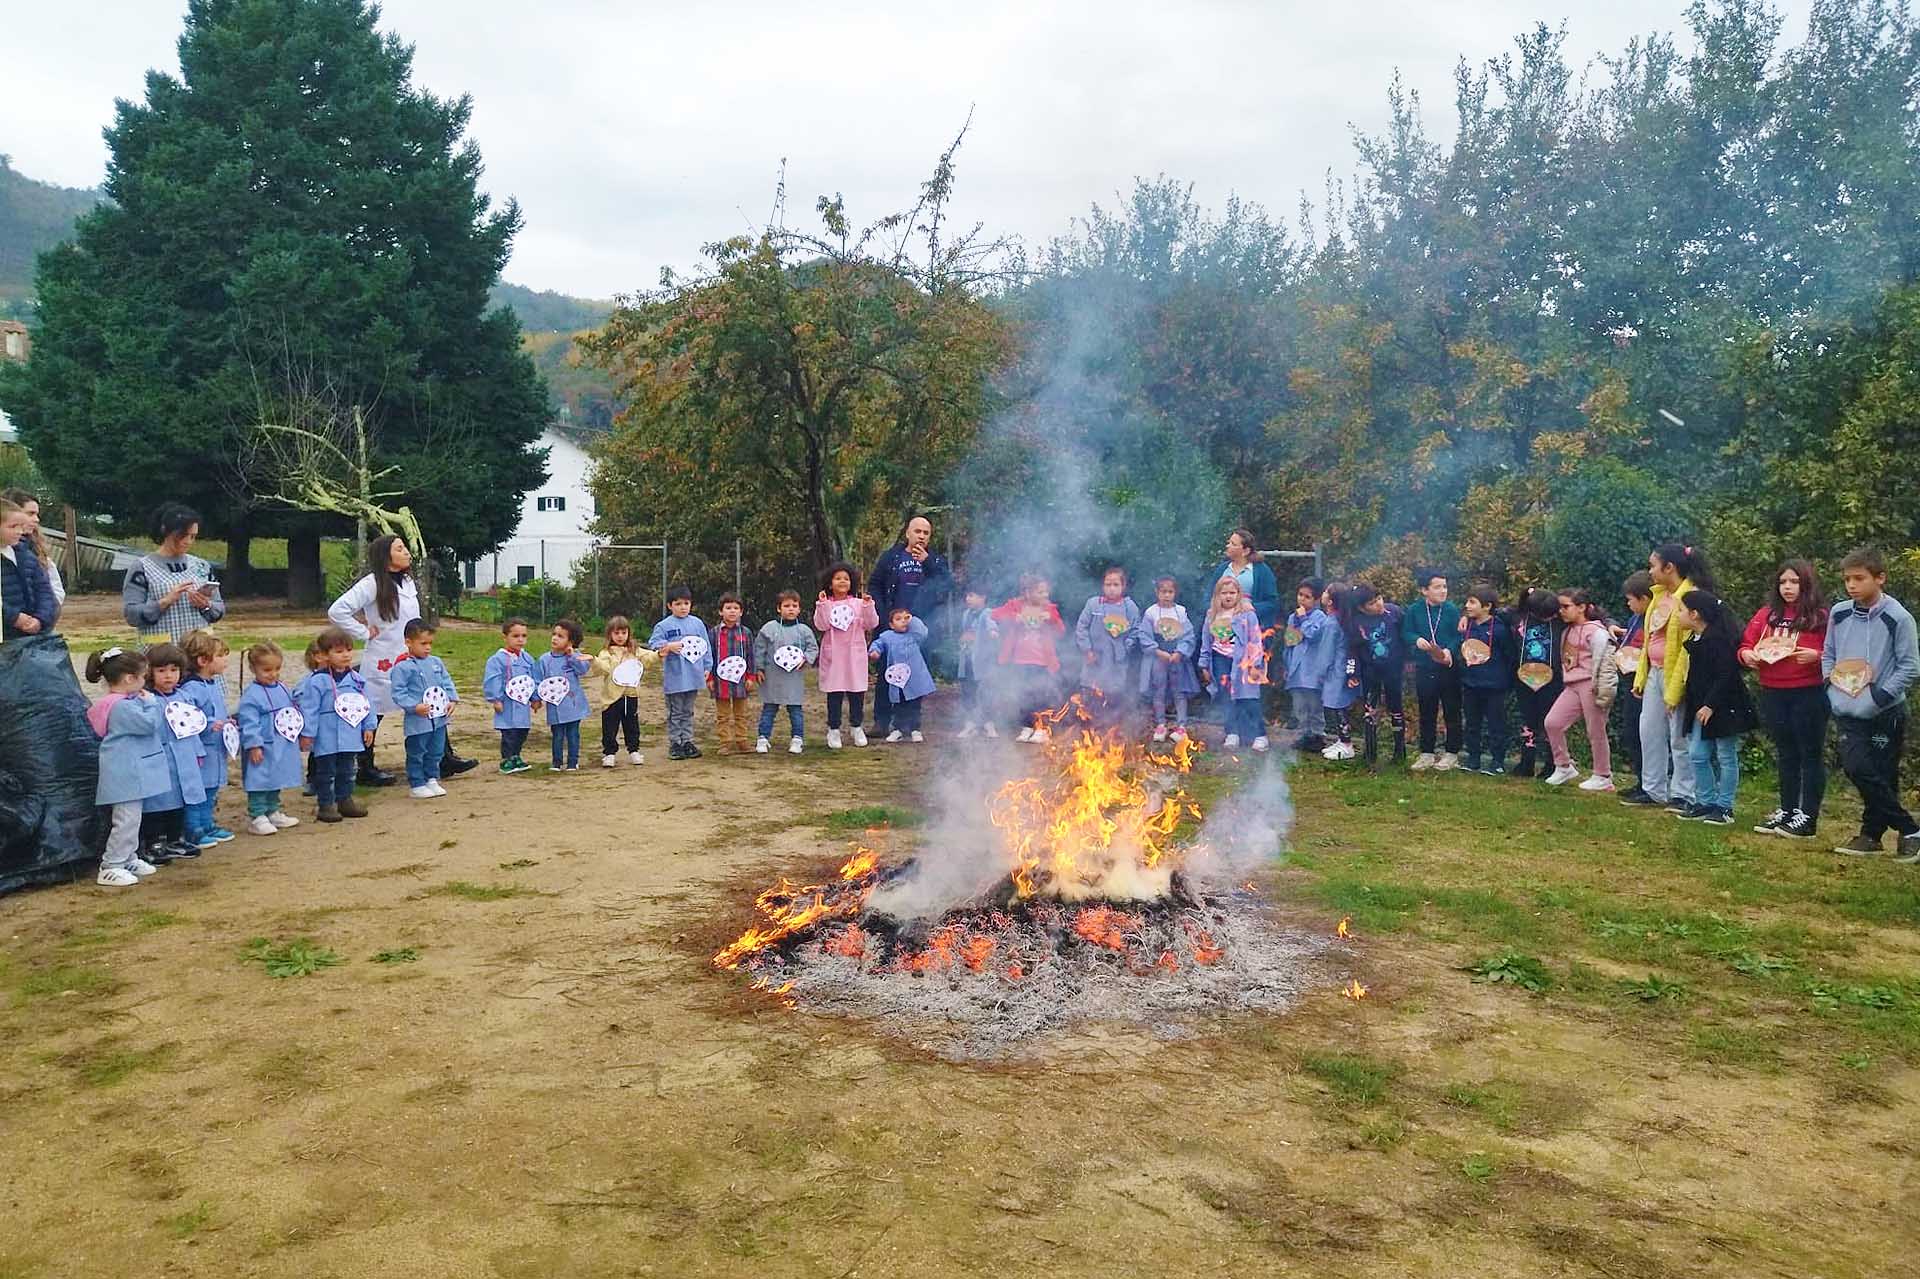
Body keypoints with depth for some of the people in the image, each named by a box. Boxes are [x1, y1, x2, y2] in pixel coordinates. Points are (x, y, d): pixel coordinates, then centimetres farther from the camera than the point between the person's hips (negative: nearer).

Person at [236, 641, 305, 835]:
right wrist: (254, 746, -23)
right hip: (262, 749, -8)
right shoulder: (251, 695, -17)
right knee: (259, 781, -2)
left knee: (276, 780, 18)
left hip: (281, 748, 8)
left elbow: (293, 714, 18)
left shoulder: (283, 689, 8)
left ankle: (273, 813, 30)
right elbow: (249, 723, -20)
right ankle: (256, 817, 4)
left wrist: (297, 735, 17)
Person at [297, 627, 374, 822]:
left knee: (346, 771, 16)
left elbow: (366, 704, 11)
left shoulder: (356, 679, 5)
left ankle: (345, 800, 28)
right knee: (326, 772, 4)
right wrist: (307, 733, -12)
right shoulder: (317, 681, -13)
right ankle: (326, 805, 12)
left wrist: (368, 727, 9)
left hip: (351, 736, 6)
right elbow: (309, 708, -12)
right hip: (327, 738, -6)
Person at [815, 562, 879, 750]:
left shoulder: (859, 603, 5)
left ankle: (856, 727, 20)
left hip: (855, 654, 1)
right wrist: (822, 605, -19)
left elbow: (872, 624, -2)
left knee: (857, 692, 6)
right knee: (834, 693, 2)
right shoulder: (825, 604, 1)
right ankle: (833, 729, 11)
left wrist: (868, 606, -14)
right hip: (833, 655, -1)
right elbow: (821, 625, -12)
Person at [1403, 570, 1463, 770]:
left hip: (1449, 668, -2)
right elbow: (1405, 633, 4)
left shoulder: (1452, 609, -6)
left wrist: (1449, 650, -23)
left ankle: (1451, 753, 18)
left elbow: (1459, 636, -6)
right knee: (1426, 713, 11)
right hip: (1424, 669, 2)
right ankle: (1427, 753, 21)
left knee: (1452, 712, 7)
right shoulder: (1413, 610, -1)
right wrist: (1417, 640, -17)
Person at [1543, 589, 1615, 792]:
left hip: (1590, 684, -8)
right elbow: (1565, 659, 22)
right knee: (1552, 722, -1)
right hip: (1572, 685, 8)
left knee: (1596, 731, 1)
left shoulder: (1595, 631, -10)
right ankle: (1564, 767, 12)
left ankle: (1603, 777, 12)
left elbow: (1601, 661, -14)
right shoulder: (1567, 630, 14)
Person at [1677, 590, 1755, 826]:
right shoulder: (1695, 639, 10)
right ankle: (1706, 802, 17)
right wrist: (1698, 705, 14)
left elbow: (1726, 675, -21)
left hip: (1723, 707, -9)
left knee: (1725, 757, 2)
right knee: (1698, 755, 8)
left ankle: (1724, 807, 8)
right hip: (1701, 707, 9)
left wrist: (1711, 705, -21)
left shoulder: (1718, 639, -18)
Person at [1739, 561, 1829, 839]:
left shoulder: (1821, 616, -5)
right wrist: (1747, 655, -10)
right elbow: (1746, 644, 11)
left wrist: (1816, 656, -26)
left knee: (1810, 754, 3)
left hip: (1809, 694, -5)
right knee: (1785, 754, 15)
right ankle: (1787, 811, 24)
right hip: (1773, 694, 5)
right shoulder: (1767, 614, 9)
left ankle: (1808, 818, 7)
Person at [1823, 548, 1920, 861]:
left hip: (1886, 713, -4)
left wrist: (1881, 694, -14)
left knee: (1882, 777, 0)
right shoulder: (1838, 613, 5)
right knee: (1856, 768, -5)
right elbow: (1828, 654, 17)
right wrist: (1831, 682, 2)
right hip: (1849, 713, 4)